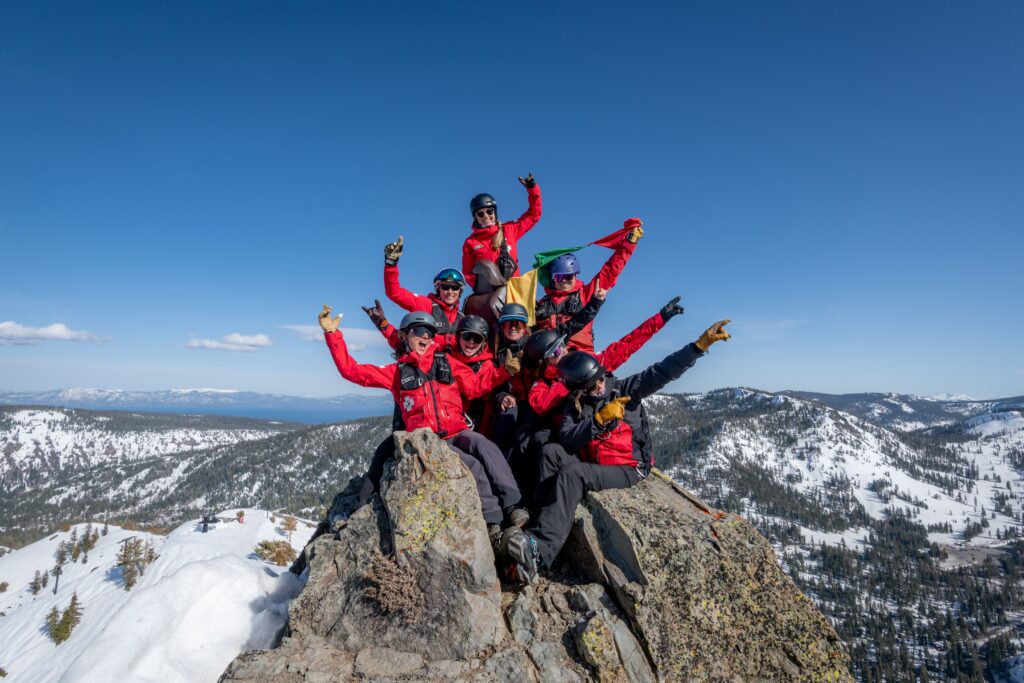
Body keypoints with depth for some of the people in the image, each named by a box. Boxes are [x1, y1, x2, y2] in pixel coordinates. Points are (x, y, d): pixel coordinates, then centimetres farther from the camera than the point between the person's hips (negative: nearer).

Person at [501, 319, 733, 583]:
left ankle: (540, 548, -40)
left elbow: (663, 371, -7)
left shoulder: (624, 389, 2)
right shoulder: (575, 406, 10)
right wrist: (600, 418, -18)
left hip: (628, 469, -4)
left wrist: (702, 343, -16)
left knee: (571, 472, -30)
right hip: (592, 468, 4)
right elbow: (567, 439, -7)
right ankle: (534, 553, -36)